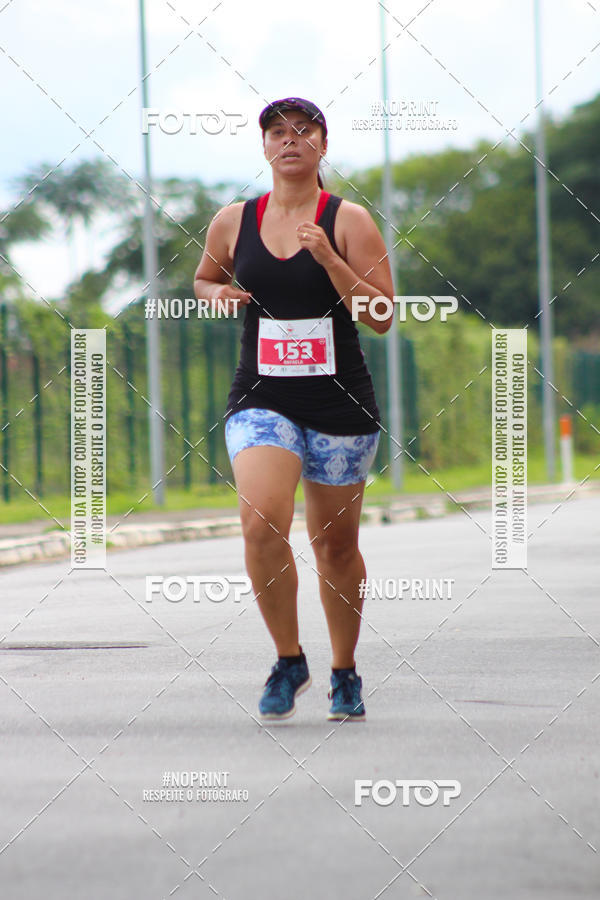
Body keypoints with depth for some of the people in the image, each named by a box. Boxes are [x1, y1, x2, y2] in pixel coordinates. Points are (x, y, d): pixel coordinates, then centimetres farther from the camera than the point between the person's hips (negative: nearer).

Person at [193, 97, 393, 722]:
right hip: (262, 399, 1)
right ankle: (289, 660, -4)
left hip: (340, 405, -1)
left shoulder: (348, 220, -3)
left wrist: (329, 258, -19)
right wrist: (217, 294, 2)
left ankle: (344, 673, 30)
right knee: (261, 522, -22)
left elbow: (382, 318, -7)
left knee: (336, 546, 9)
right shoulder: (233, 222, 6)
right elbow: (204, 278, 25)